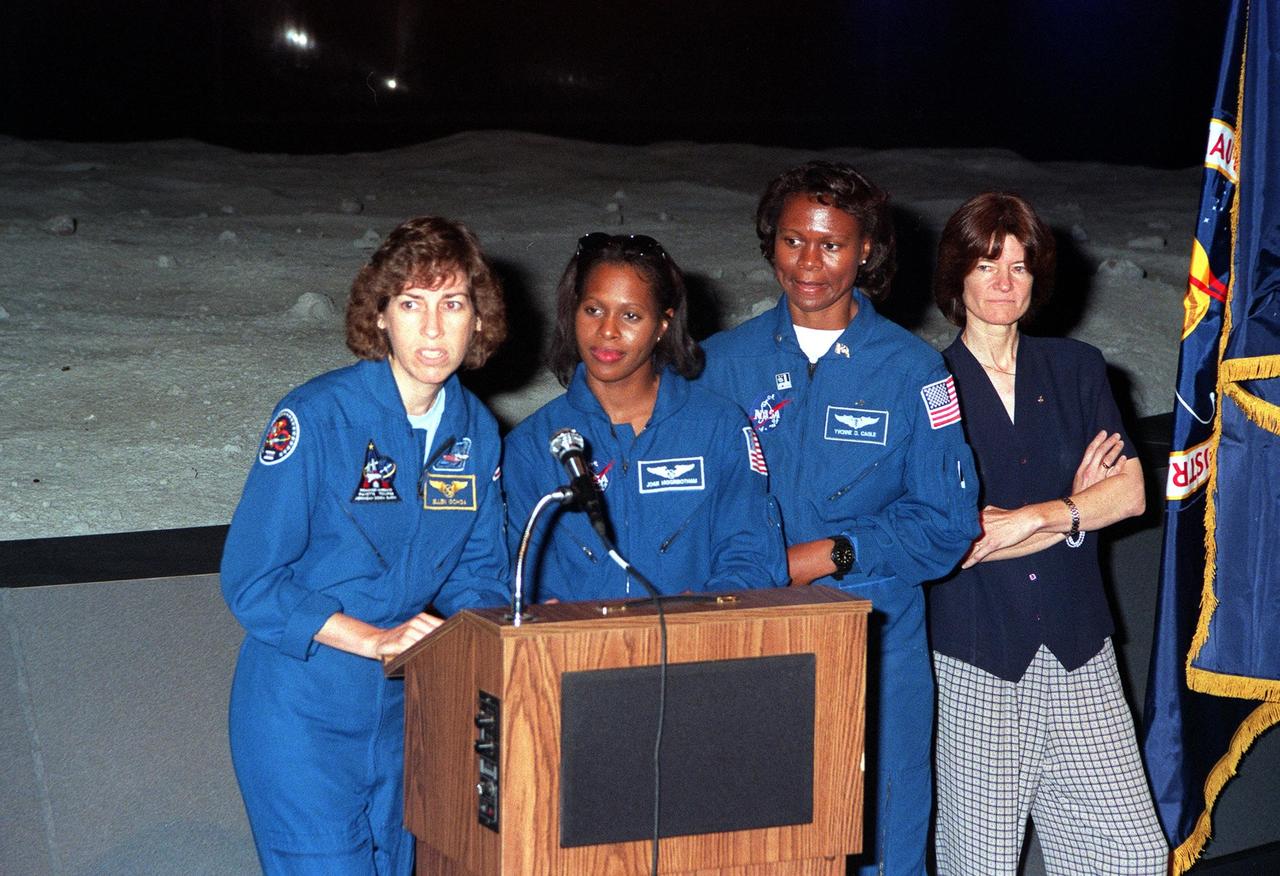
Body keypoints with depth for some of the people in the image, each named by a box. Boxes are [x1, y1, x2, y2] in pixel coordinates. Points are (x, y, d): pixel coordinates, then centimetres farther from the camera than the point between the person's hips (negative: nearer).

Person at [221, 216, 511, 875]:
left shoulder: (474, 430, 2)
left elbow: (479, 573, 12)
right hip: (302, 711, -6)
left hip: (409, 709, 6)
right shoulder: (316, 418, -16)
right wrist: (377, 640, -22)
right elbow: (250, 580, -16)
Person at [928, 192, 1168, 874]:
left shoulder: (1075, 369, 11)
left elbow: (1130, 491, 2)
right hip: (976, 653, -3)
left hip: (1076, 647, 3)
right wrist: (1077, 508, -4)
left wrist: (1033, 516, -12)